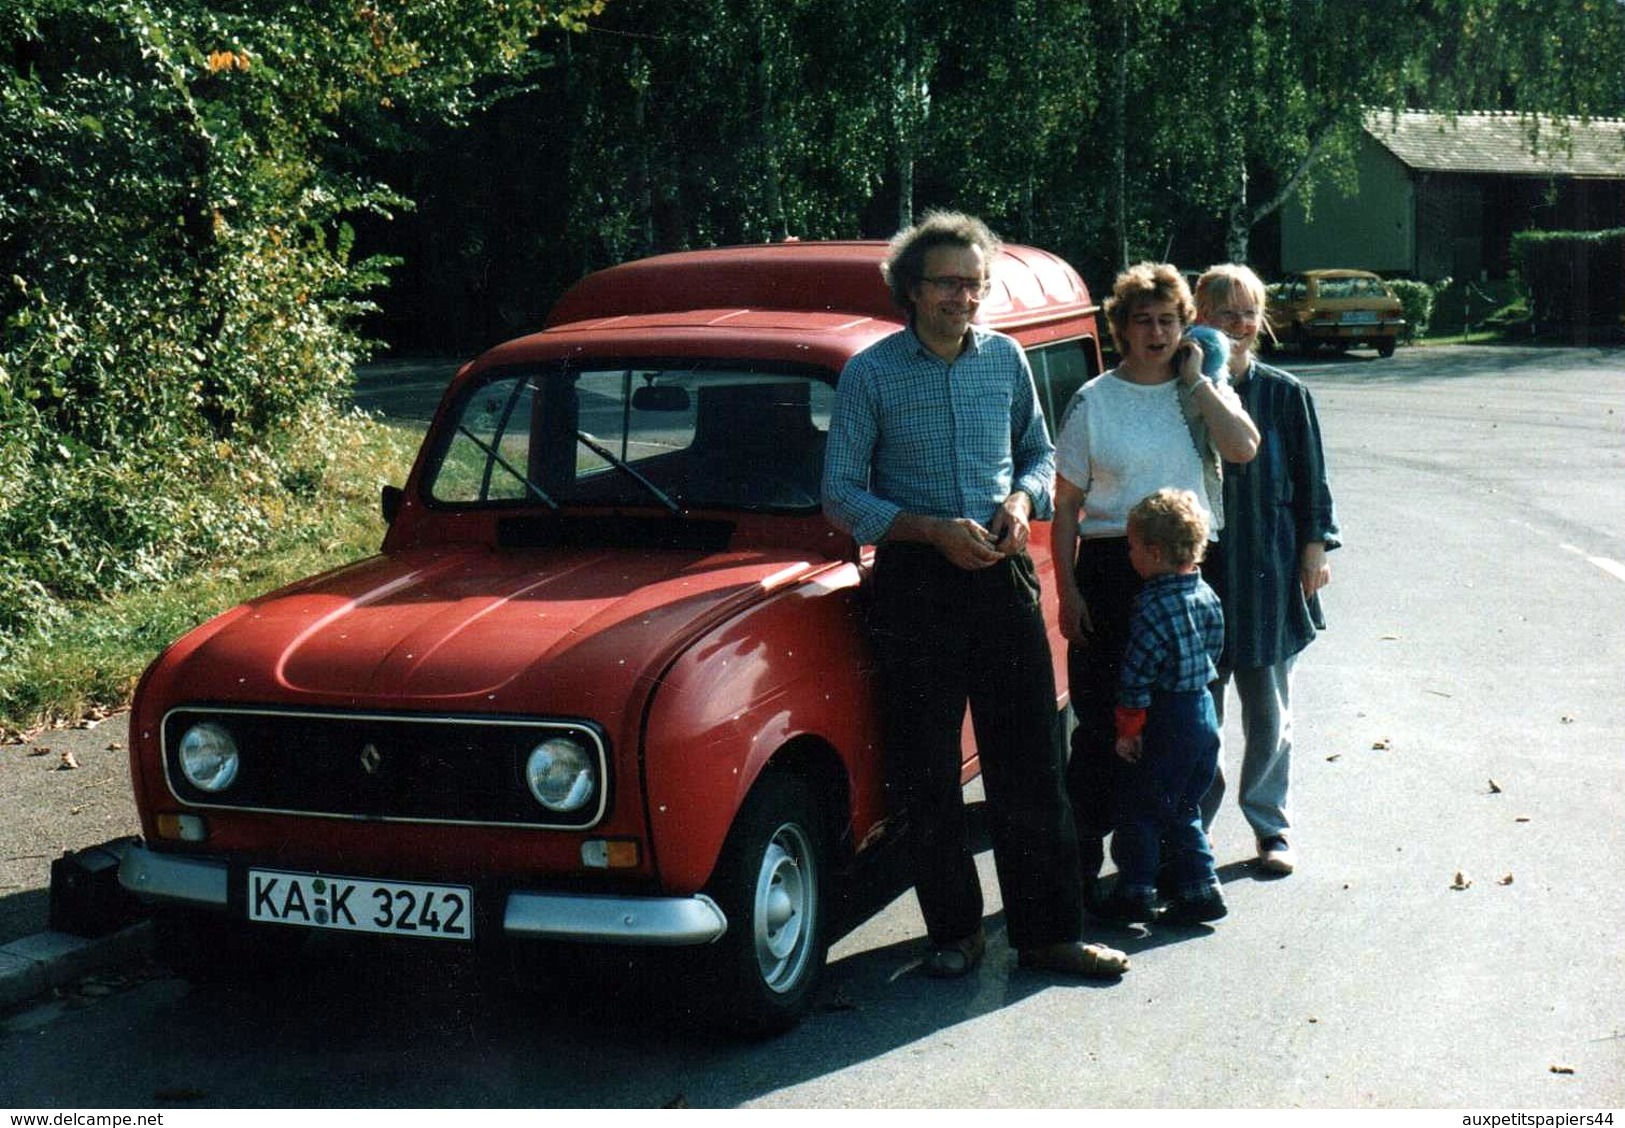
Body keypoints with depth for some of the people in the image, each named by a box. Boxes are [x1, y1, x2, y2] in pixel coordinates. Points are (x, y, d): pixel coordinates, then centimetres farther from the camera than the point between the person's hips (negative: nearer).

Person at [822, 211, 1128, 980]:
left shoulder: (1006, 358, 6)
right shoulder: (870, 374, -4)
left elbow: (1039, 452, 19)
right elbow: (842, 496, -4)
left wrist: (1022, 499, -4)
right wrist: (933, 530, -16)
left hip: (1002, 573, 3)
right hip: (915, 580, -2)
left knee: (1030, 767, 3)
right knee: (927, 774, 5)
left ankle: (1046, 932, 12)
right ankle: (955, 932, 19)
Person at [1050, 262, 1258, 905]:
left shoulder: (1205, 391, 8)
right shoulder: (1095, 401, 2)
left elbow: (1242, 448, -12)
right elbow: (1066, 503, 2)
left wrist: (1195, 379, -7)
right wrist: (1067, 591, -5)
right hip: (1113, 568, -2)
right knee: (1102, 722, -2)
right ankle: (1081, 863, 6)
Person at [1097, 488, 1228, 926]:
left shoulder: (1153, 607, -21)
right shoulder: (1206, 594, 3)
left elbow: (1136, 678, -19)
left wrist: (1128, 729, -12)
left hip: (1165, 723, -8)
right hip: (1204, 712, 8)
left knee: (1139, 810, 5)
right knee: (1182, 809, 17)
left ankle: (1135, 892, 10)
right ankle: (1200, 889, 16)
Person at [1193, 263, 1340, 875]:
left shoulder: (1285, 394, 2)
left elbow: (1311, 479, 7)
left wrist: (1315, 548, 2)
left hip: (1270, 571, 1)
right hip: (1197, 568, -1)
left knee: (1269, 710, 9)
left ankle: (1270, 828, 23)